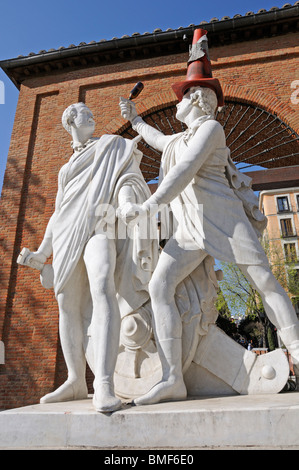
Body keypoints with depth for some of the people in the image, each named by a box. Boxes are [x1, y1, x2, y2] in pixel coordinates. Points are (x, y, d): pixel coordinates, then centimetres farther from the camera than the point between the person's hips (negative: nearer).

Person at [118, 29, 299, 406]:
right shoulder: (181, 138, 27)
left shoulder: (210, 127, 2)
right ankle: (172, 379, -15)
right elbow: (161, 142, 51)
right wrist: (135, 120, 57)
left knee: (265, 282, -5)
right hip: (190, 229, 7)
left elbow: (186, 170, -14)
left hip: (223, 218, -6)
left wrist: (149, 206, -20)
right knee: (160, 285, -13)